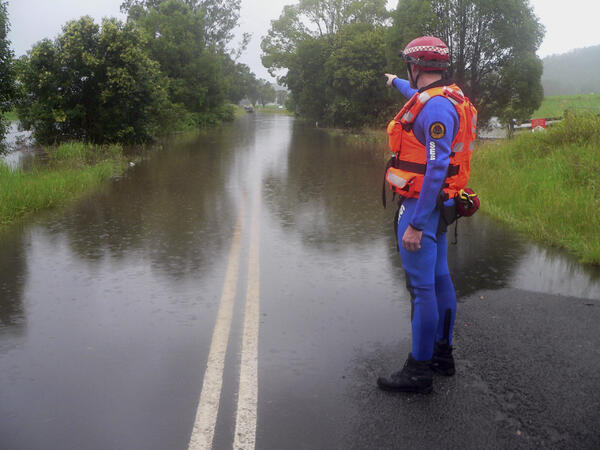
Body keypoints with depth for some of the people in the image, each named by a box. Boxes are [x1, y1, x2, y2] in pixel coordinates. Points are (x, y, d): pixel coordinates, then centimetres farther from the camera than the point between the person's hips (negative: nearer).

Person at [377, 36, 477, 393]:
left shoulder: (436, 107, -20)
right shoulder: (446, 97, 11)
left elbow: (437, 169, -26)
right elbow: (416, 94, 38)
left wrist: (415, 224, -25)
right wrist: (396, 82, 58)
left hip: (422, 206, -10)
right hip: (436, 205, 10)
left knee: (422, 287, -5)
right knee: (439, 279, 16)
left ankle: (419, 372, 3)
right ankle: (442, 354, 29)